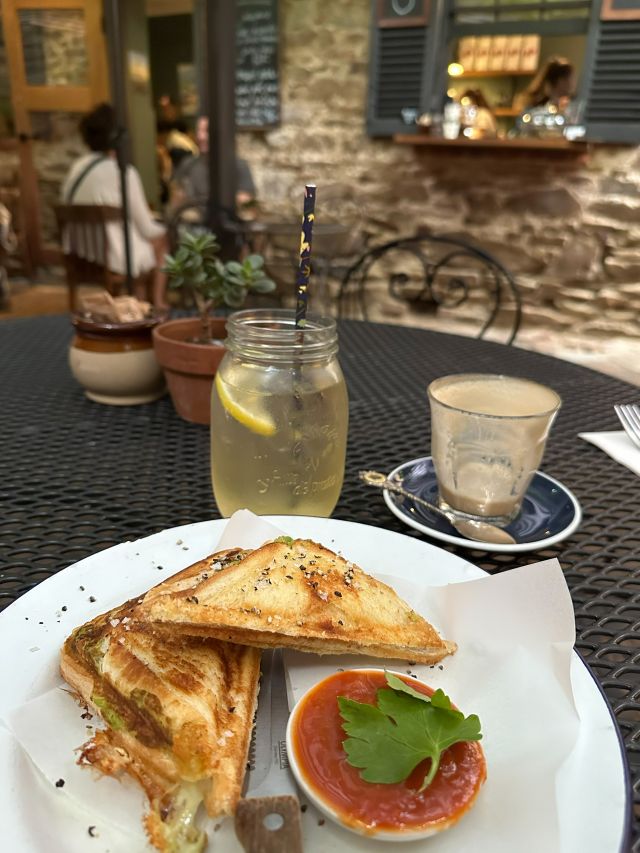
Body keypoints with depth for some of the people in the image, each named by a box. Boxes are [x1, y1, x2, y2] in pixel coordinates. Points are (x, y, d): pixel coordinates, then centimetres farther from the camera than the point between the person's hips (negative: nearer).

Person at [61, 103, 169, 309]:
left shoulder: (77, 167, 4)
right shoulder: (124, 172, -16)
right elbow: (146, 228, -11)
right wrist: (160, 228, 13)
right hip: (114, 256, -7)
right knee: (162, 238, 17)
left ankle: (139, 297, 32)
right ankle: (158, 300, 20)